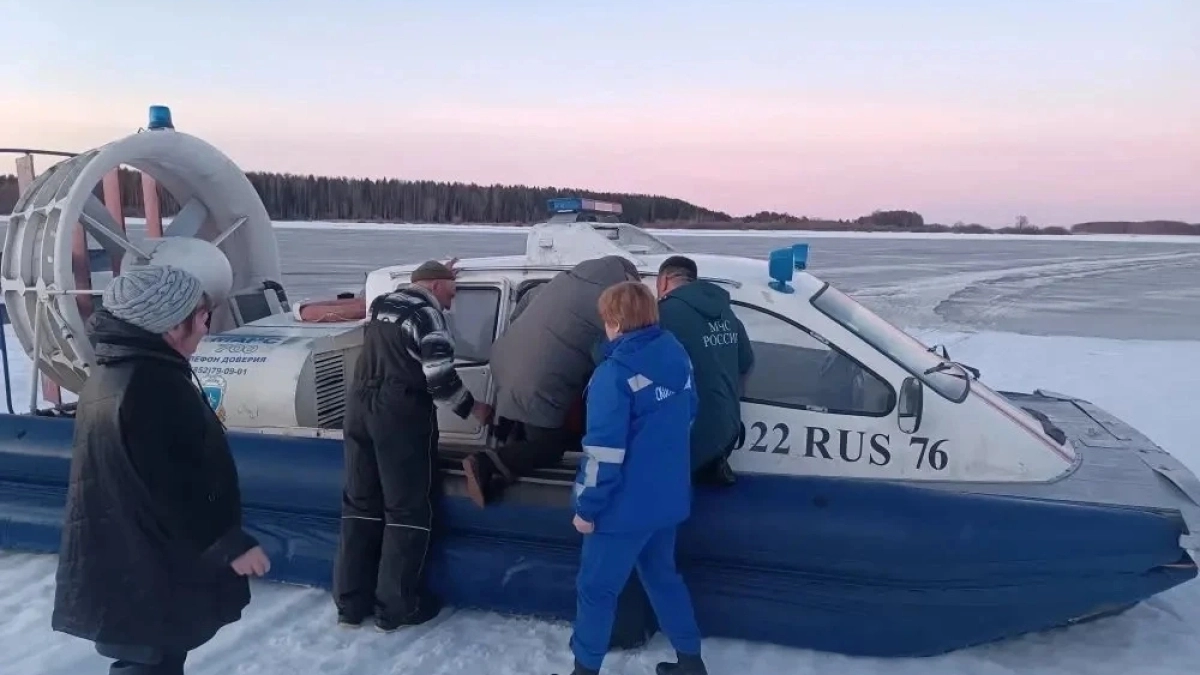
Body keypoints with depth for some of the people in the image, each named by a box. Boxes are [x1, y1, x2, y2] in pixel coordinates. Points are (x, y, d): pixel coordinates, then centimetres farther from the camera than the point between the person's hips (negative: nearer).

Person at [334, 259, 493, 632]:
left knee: (360, 504, 13)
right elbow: (441, 379, -15)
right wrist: (472, 408, 3)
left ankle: (350, 604, 20)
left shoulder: (381, 304, 15)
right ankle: (395, 607, 8)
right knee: (408, 509, 2)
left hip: (359, 408, 8)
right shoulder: (427, 313, -8)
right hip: (401, 415, -8)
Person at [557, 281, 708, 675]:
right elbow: (689, 414, 16)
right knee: (662, 575, 25)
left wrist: (587, 507, -12)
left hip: (626, 507, -8)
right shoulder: (676, 354, 2)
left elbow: (605, 453, -23)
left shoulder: (615, 373, -22)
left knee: (595, 588, 9)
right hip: (669, 498, 8)